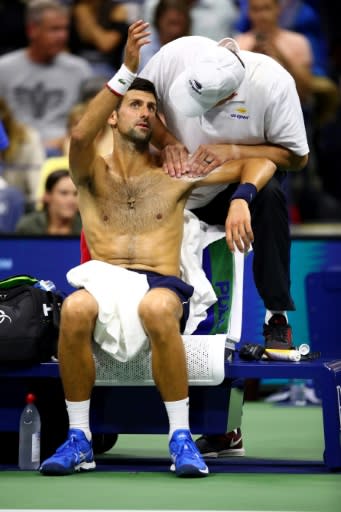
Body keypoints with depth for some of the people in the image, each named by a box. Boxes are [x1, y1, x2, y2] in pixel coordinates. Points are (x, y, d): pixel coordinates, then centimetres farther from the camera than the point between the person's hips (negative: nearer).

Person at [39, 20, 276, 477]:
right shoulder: (93, 173, 13)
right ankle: (79, 440, -23)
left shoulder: (175, 175, 15)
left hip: (162, 285, 0)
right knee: (75, 308, -37)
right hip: (104, 282, 0)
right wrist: (127, 70, -19)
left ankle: (181, 438, -28)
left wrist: (240, 199, -11)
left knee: (156, 308, -40)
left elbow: (262, 163, 12)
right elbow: (80, 136, -13)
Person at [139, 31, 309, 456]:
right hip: (178, 187, 2)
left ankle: (277, 317, -30)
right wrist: (166, 141, -25)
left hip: (243, 180, -2)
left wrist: (232, 151, -29)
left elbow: (296, 155, -16)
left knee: (270, 194, -39)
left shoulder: (273, 82, -26)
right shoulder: (175, 56, -22)